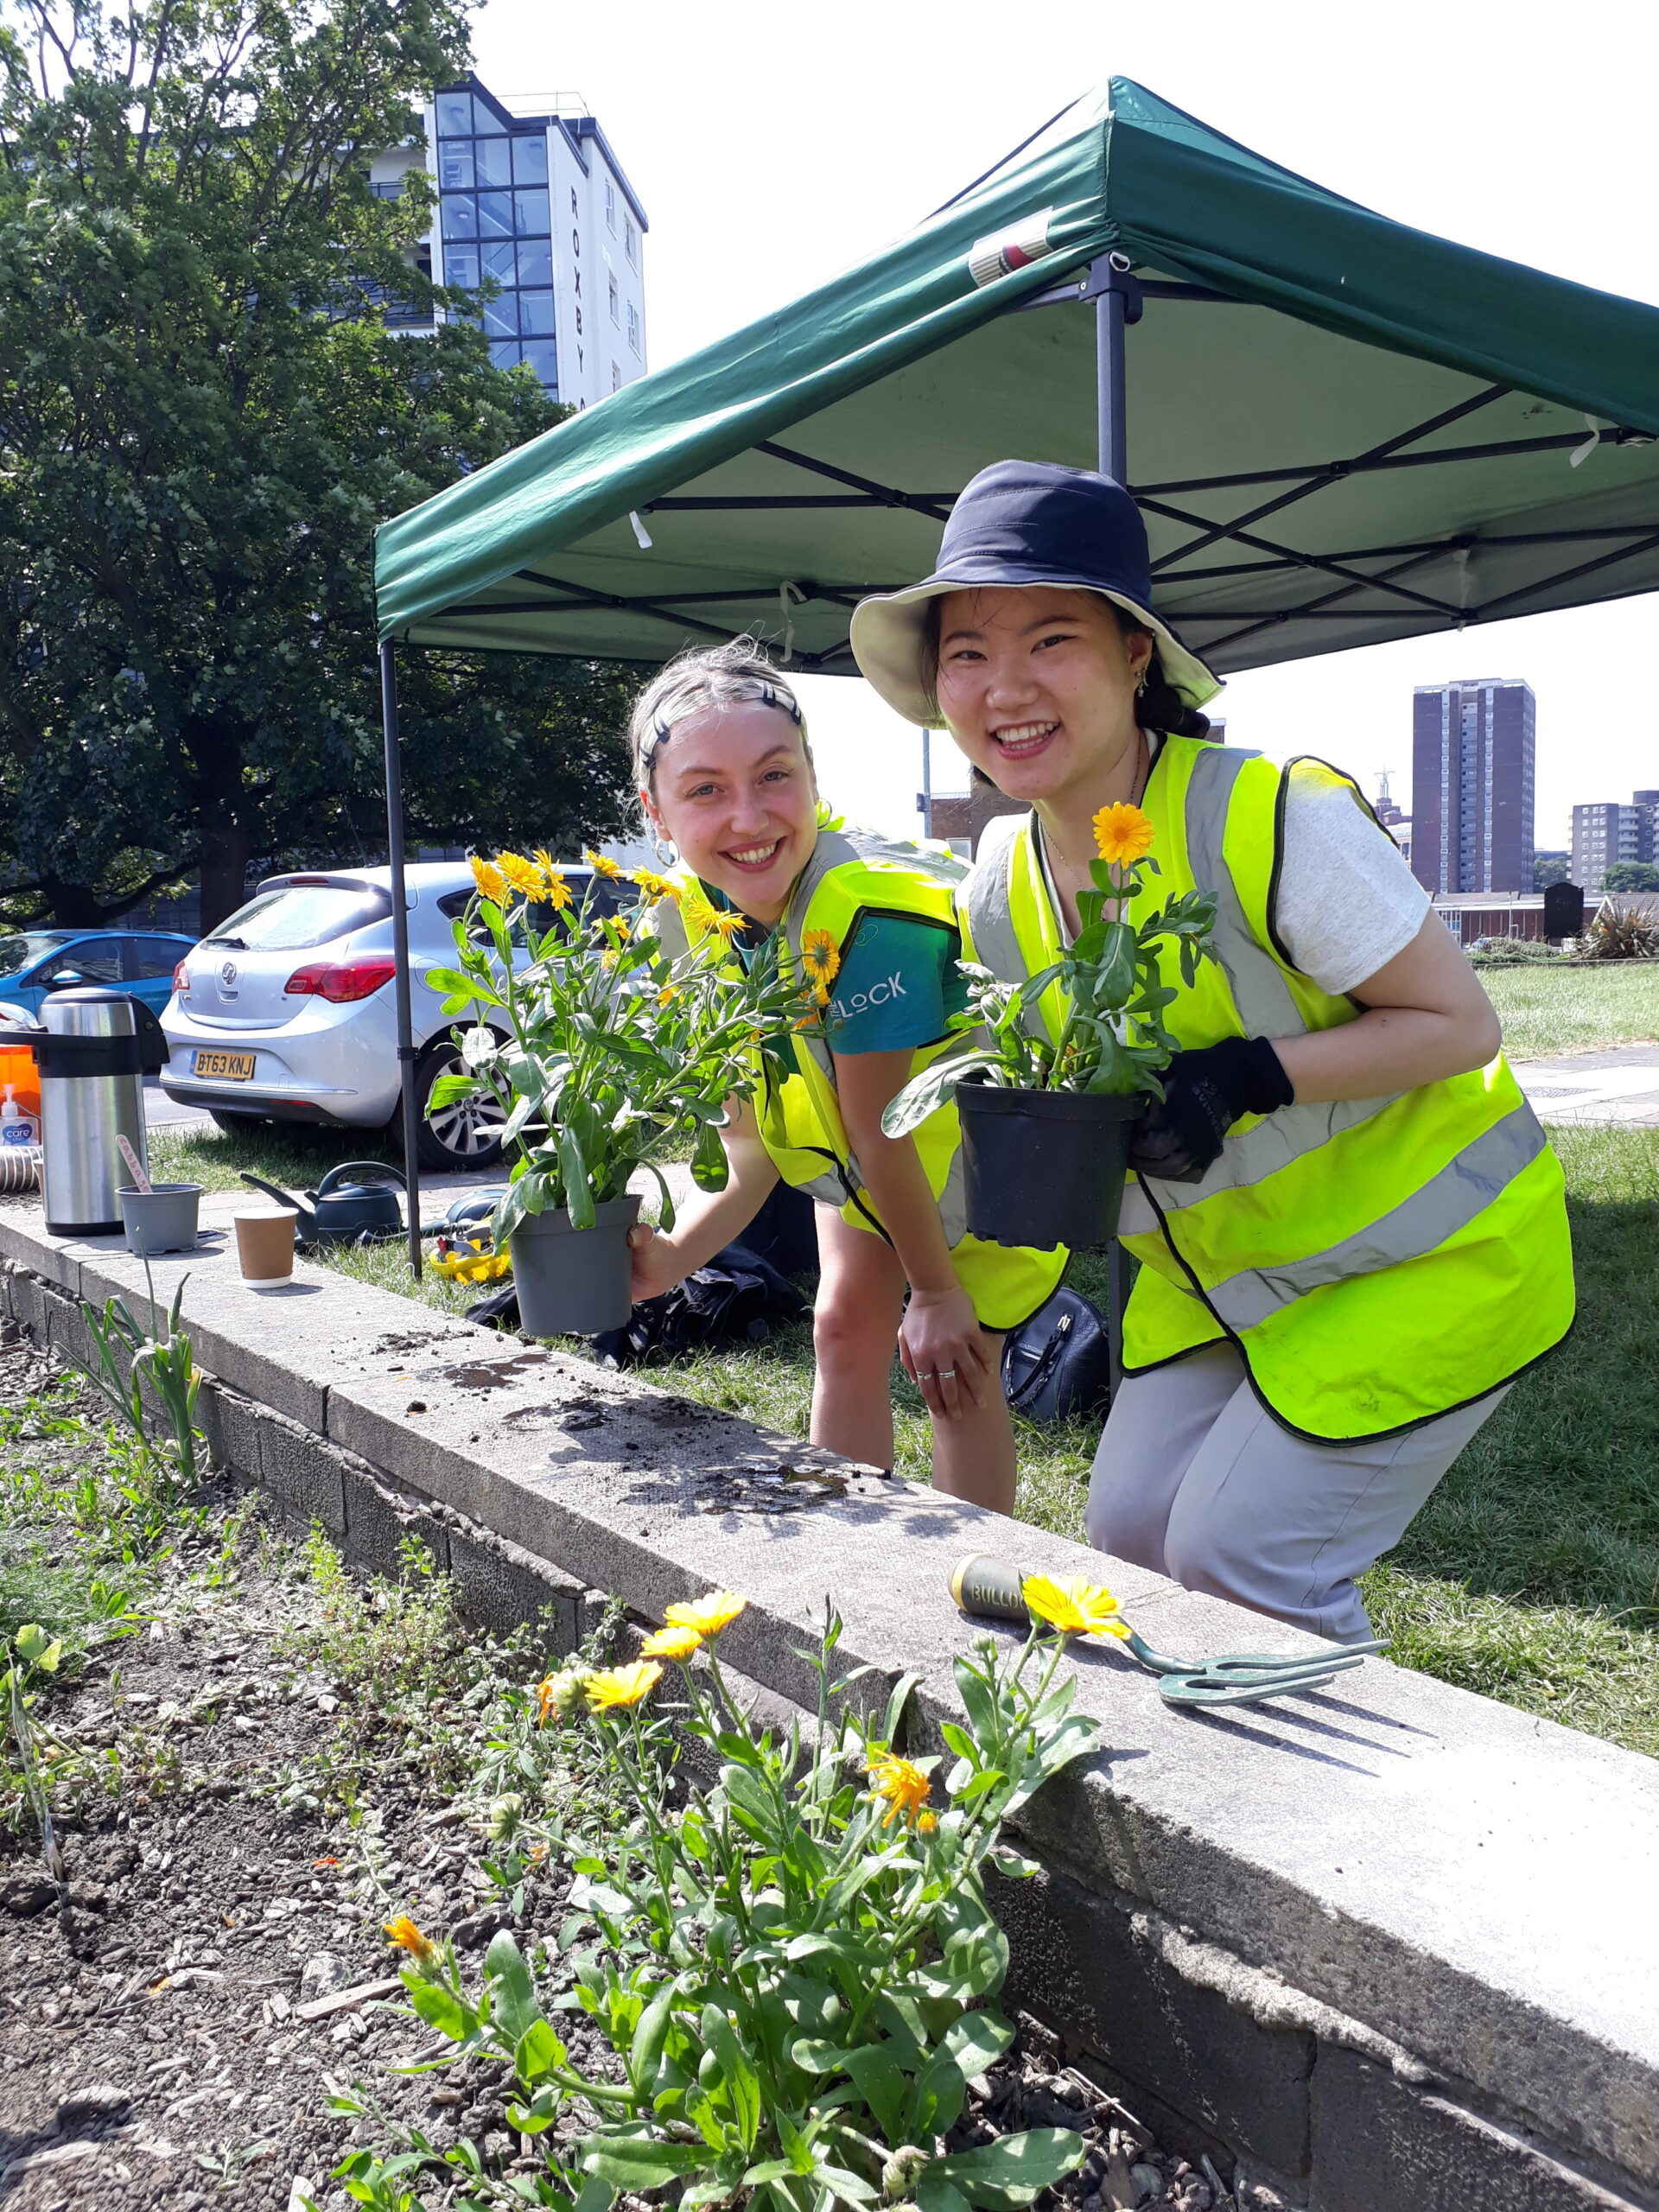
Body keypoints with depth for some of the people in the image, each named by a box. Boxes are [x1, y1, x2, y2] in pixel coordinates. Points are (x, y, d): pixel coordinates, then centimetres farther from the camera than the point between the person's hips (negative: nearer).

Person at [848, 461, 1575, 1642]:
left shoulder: (1279, 819, -27)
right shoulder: (999, 889, -6)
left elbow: (1460, 1022, -21)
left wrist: (1246, 1076, -33)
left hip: (1425, 1253, -6)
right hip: (1222, 1266, 7)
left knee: (1241, 1553, -8)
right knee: (1131, 1526, 7)